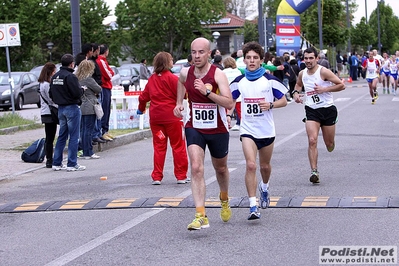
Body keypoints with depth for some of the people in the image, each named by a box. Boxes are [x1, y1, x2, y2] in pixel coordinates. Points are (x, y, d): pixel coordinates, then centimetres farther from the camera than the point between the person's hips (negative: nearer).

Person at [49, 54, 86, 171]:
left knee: (62, 136, 15)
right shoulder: (70, 76, -17)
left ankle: (57, 163, 16)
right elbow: (77, 93, -21)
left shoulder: (54, 77, 8)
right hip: (72, 108, -8)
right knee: (74, 137, -1)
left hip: (61, 109, 8)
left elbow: (51, 94, 11)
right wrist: (82, 89, -2)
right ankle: (72, 164, -1)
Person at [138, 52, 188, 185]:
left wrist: (141, 109, 32)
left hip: (155, 117, 5)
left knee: (159, 146, 9)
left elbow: (143, 96, 15)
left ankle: (157, 177, 7)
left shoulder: (152, 79, 7)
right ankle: (181, 176, 8)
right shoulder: (172, 78, -10)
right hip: (172, 116, -5)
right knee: (178, 146, 5)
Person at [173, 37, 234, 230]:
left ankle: (224, 200, 50)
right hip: (194, 128, 2)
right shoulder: (186, 73, -4)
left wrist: (206, 91, -33)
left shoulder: (217, 74, -17)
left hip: (218, 130, -1)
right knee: (196, 168, -17)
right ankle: (201, 216, -21)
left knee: (220, 168, 19)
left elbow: (230, 104, -26)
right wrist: (178, 103, 11)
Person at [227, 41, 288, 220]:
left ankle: (264, 187, 50)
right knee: (250, 165, -17)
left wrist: (270, 105, -17)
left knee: (265, 166, 15)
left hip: (267, 130, 0)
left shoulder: (270, 80, -4)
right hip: (247, 130, 0)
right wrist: (228, 115, -3)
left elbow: (283, 101, 2)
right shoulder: (239, 82, 2)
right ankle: (253, 206, -16)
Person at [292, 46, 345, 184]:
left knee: (329, 145, 8)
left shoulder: (323, 71, -13)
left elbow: (341, 85, -13)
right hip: (311, 111, 3)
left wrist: (324, 89, -20)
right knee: (312, 140, -16)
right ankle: (314, 171, -15)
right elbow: (298, 84, 28)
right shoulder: (302, 74, 4)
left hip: (328, 110, -3)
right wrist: (295, 93, 7)